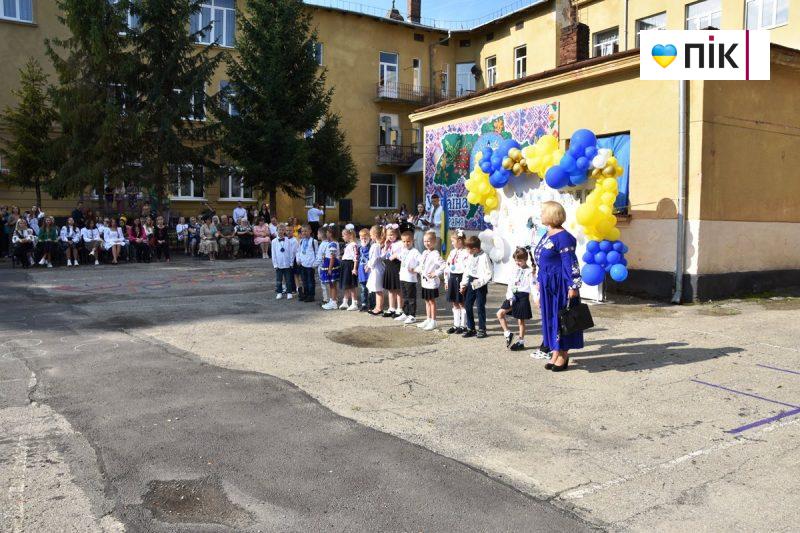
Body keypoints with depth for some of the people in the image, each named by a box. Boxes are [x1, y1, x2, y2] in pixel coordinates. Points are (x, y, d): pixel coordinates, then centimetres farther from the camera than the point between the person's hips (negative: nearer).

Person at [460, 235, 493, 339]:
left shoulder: (484, 257, -15)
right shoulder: (470, 256, 8)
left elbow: (488, 275, -17)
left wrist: (479, 282, -24)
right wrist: (464, 284, 9)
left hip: (481, 284, -7)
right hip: (471, 283, 7)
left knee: (480, 307, 0)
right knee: (468, 305, 8)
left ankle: (482, 329, 13)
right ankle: (470, 328, 19)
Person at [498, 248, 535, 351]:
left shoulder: (529, 271, -6)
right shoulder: (515, 269, 10)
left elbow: (532, 285, -12)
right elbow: (511, 283, 9)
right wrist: (510, 295, -4)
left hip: (523, 296, -6)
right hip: (513, 295, 6)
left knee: (521, 321, 3)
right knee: (500, 313, -6)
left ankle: (521, 342, 16)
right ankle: (508, 333, 6)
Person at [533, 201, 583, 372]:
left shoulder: (563, 237, -16)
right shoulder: (546, 235, 12)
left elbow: (571, 263, -18)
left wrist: (573, 286, -21)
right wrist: (540, 283, 22)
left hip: (560, 284, -9)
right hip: (547, 285, 9)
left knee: (560, 317, -1)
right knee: (549, 317, 11)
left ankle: (563, 355, 9)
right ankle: (556, 353, 20)